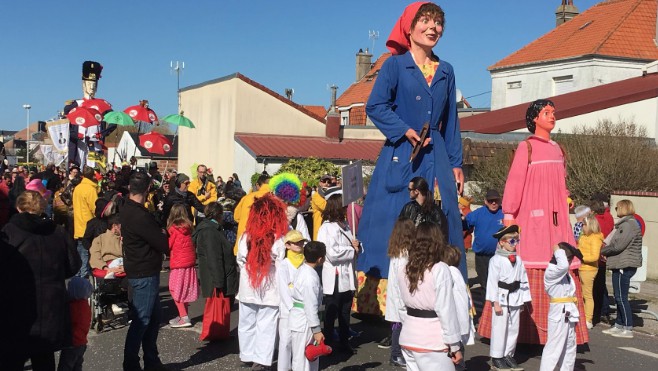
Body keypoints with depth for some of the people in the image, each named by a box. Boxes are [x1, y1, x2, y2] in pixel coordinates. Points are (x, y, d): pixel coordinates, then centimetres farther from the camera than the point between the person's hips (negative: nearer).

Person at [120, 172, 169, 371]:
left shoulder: (126, 209, 7)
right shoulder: (139, 216, -24)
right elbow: (163, 244, -19)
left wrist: (159, 233, -8)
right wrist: (163, 234, -1)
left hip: (143, 272, 10)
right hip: (144, 274, -10)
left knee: (153, 317, 18)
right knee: (141, 320, 0)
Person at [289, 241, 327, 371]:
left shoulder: (303, 269, 3)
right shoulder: (310, 278, -25)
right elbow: (311, 306, -23)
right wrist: (316, 330, -18)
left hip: (300, 320, 9)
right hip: (304, 322, -9)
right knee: (303, 358, 1)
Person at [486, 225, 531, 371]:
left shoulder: (518, 259, 7)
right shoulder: (496, 260, -10)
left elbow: (523, 280, 11)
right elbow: (492, 282, -11)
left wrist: (523, 299, 8)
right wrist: (495, 302, -14)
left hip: (515, 298, 6)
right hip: (501, 297, -6)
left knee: (514, 328, 11)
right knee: (500, 328, 0)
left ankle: (508, 355, 23)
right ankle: (497, 357, 10)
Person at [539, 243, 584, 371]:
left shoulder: (564, 273, 15)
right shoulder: (551, 272, -16)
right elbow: (563, 265, -37)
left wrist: (574, 316, 18)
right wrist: (558, 251, -20)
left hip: (568, 314, 9)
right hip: (559, 314, -9)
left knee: (570, 347, 16)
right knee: (554, 348, -8)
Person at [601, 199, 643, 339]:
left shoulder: (629, 225, -15)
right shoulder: (624, 224, 18)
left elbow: (618, 245, -20)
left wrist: (602, 251, -6)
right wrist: (606, 251, 4)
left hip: (624, 266, -10)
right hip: (620, 265, 10)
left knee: (621, 297, -8)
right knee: (619, 297, 14)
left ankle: (628, 329, -4)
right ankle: (618, 325, 22)